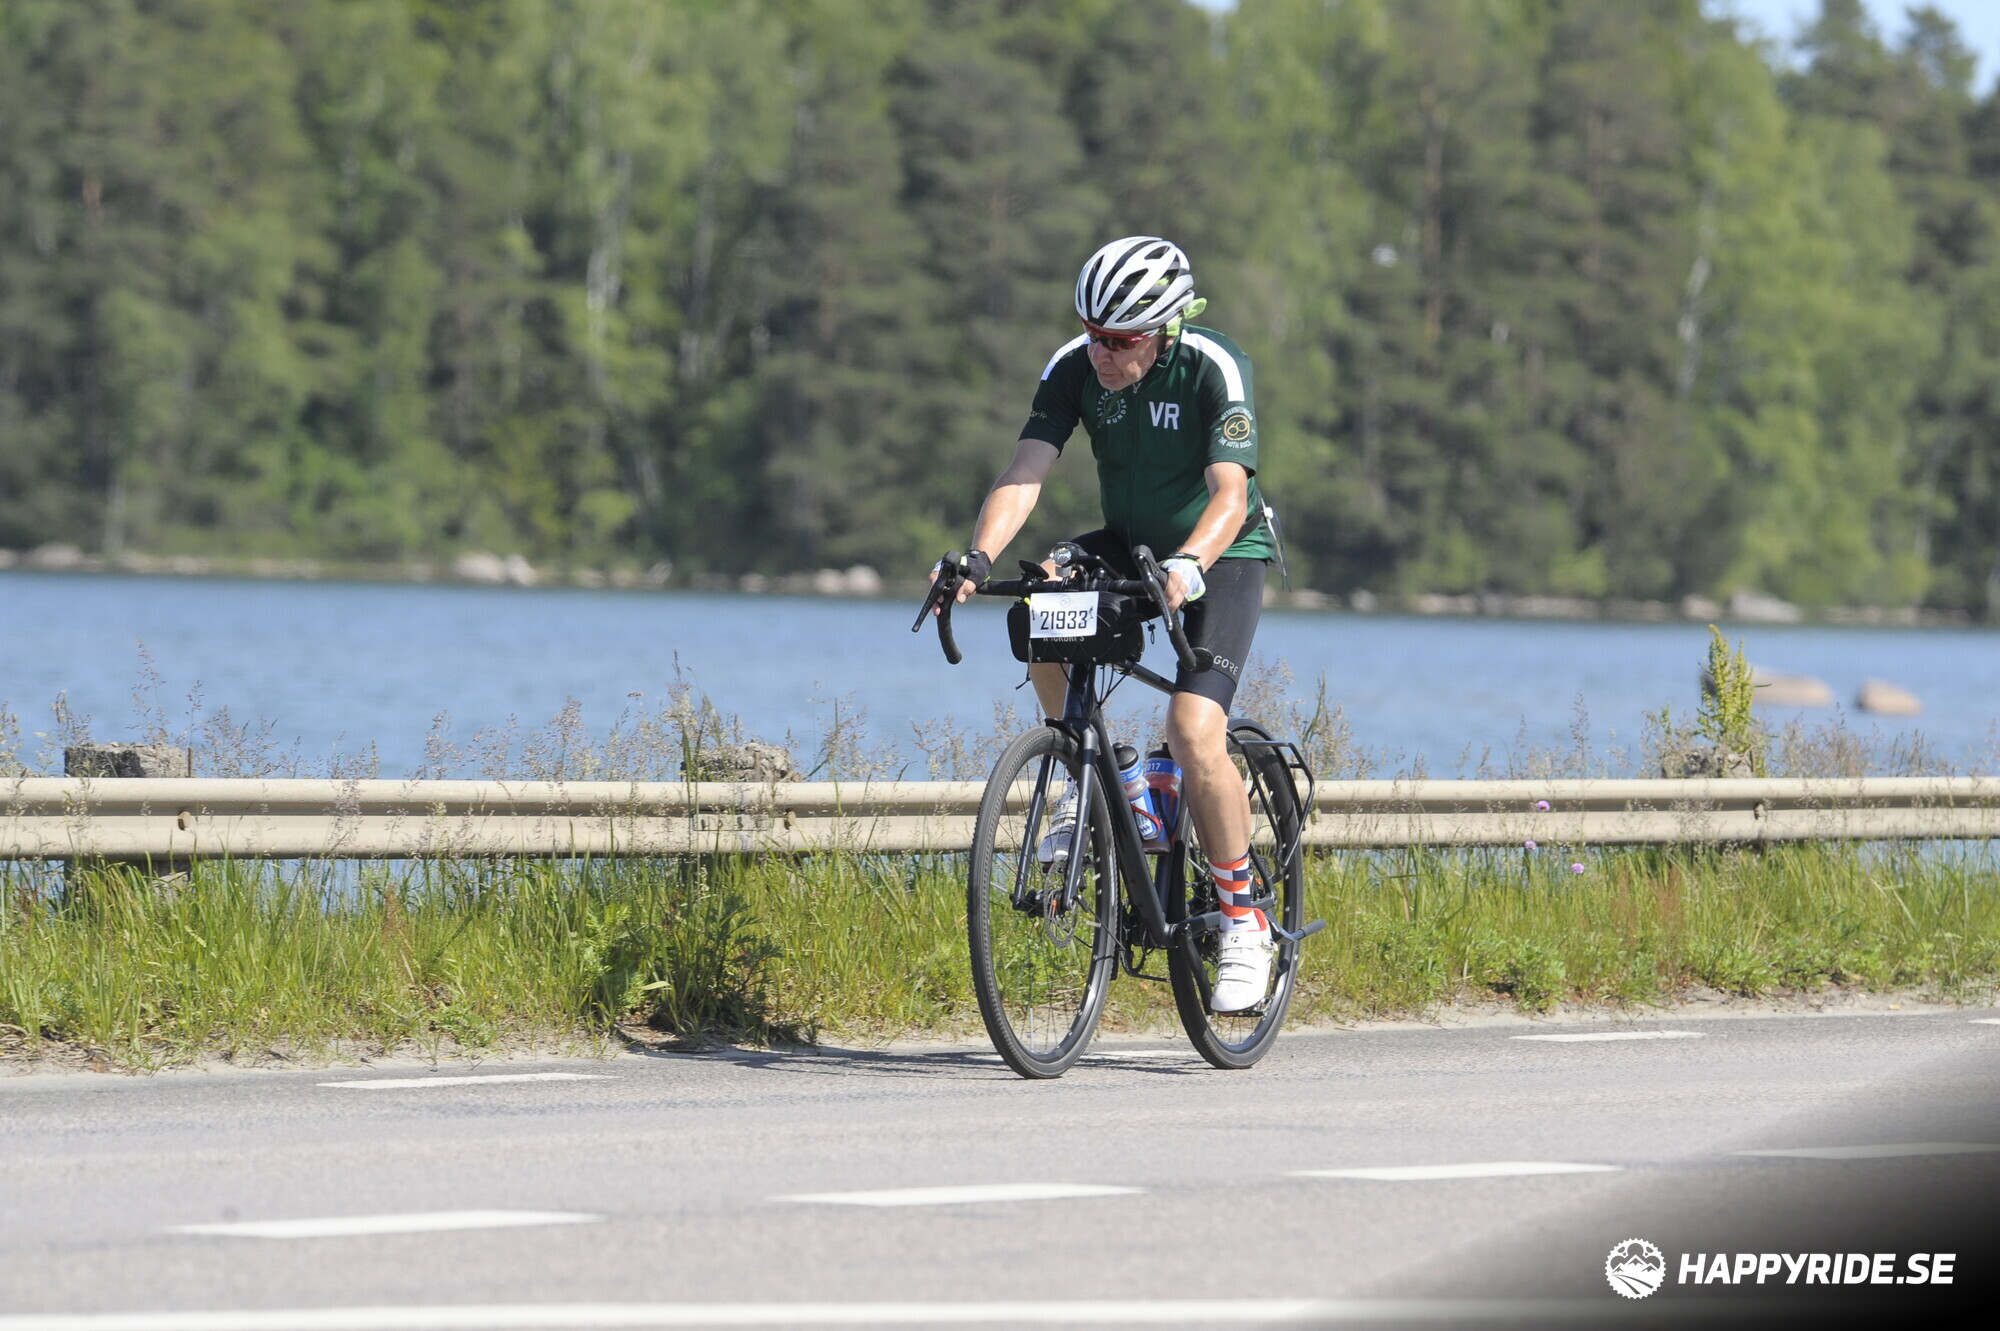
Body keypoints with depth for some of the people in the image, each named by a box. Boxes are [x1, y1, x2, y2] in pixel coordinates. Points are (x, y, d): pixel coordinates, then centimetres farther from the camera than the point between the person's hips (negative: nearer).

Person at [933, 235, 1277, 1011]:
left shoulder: (1213, 369, -25)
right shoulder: (1074, 369, -14)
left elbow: (1230, 494, -35)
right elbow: (1026, 473, -22)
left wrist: (1189, 565, -55)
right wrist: (979, 558, -39)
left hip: (1221, 555, -5)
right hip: (1130, 544, 5)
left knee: (1195, 732, -24)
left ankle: (1245, 924, -8)